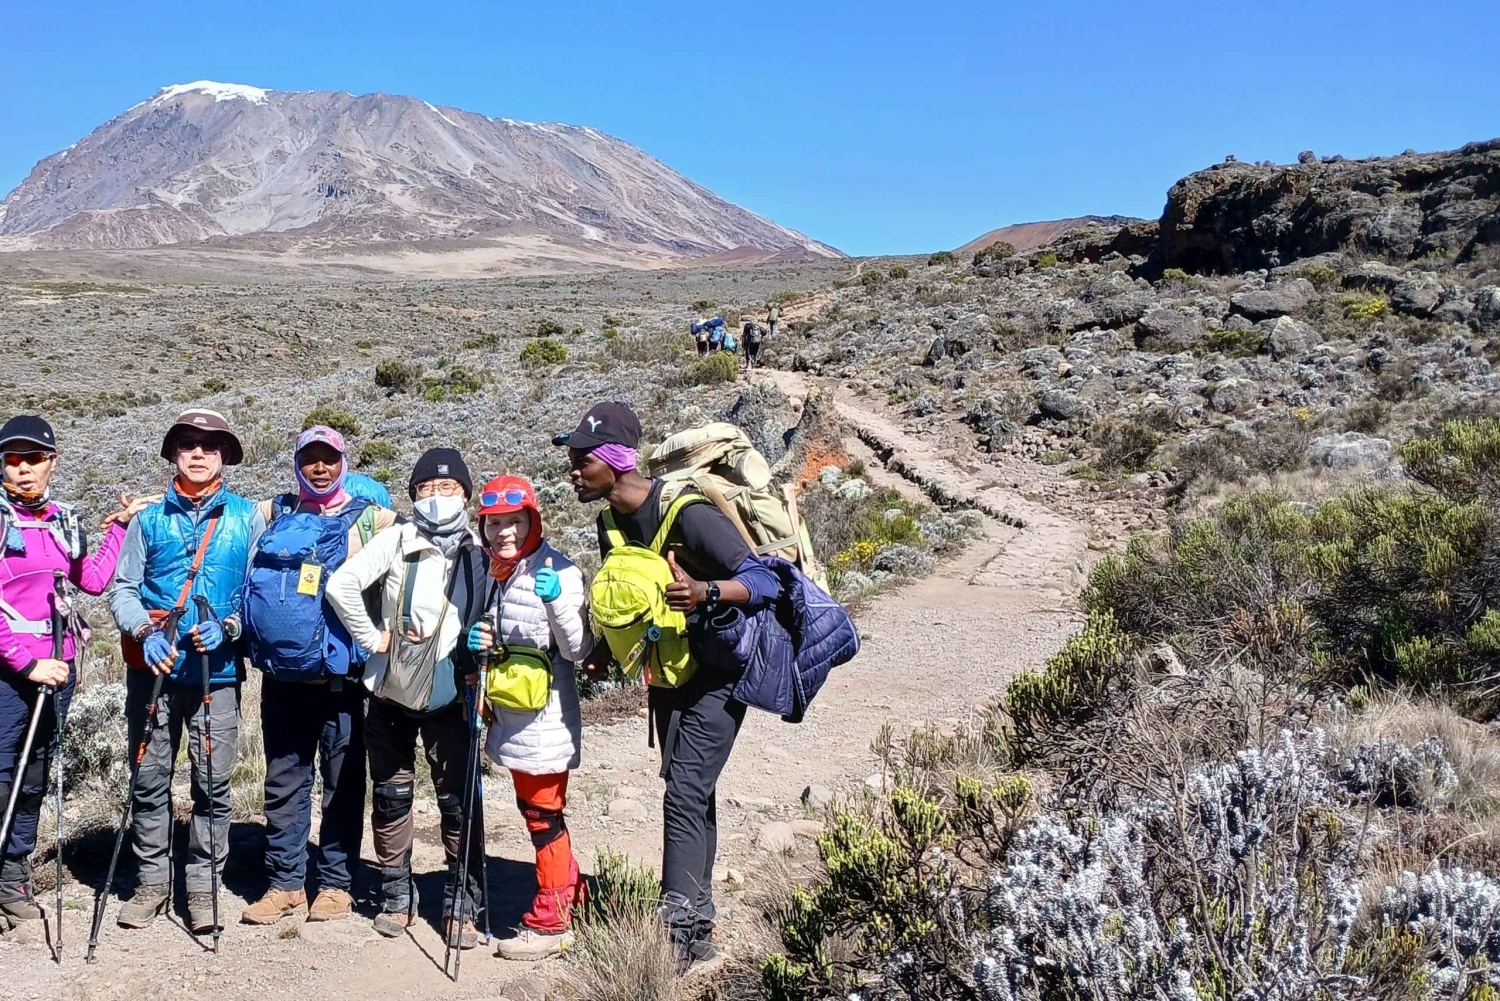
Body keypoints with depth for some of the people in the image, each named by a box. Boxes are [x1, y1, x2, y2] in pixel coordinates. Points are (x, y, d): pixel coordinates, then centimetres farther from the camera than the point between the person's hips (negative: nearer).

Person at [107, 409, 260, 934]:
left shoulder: (247, 517, 6)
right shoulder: (149, 518, 11)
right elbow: (122, 588, 7)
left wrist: (227, 627, -13)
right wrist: (145, 633, -11)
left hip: (218, 670, -1)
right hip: (152, 668, 2)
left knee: (212, 783, 0)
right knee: (151, 779, 6)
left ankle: (202, 885, 12)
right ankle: (153, 881, 21)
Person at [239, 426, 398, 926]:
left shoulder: (369, 518, 4)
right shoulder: (274, 513, 13)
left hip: (341, 675, -3)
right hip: (282, 674, 3)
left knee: (343, 781, 4)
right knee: (284, 781, 9)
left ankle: (336, 884, 16)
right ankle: (285, 883, 19)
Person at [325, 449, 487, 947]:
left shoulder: (479, 555, 2)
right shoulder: (396, 541, -4)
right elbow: (341, 584, -11)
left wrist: (478, 663, -5)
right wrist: (372, 638, -9)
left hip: (450, 696, 0)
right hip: (392, 690, 0)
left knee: (459, 800, -3)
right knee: (391, 795, 10)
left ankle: (461, 905, 9)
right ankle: (395, 896, 25)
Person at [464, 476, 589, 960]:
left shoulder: (559, 572, -14)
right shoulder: (493, 572, 8)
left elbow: (576, 649, -17)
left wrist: (556, 601, -31)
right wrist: (478, 641, -2)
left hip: (546, 718, -8)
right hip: (512, 716, 8)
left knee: (544, 815, 0)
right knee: (533, 809, 16)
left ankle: (550, 923, 12)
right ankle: (569, 899, 30)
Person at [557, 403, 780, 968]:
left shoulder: (687, 513, -26)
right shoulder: (612, 522, 0)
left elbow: (766, 579, -28)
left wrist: (706, 593, -44)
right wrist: (603, 652, 2)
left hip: (717, 673, -8)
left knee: (684, 794, -14)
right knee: (692, 795, 15)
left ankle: (675, 931, -9)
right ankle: (699, 924, 25)